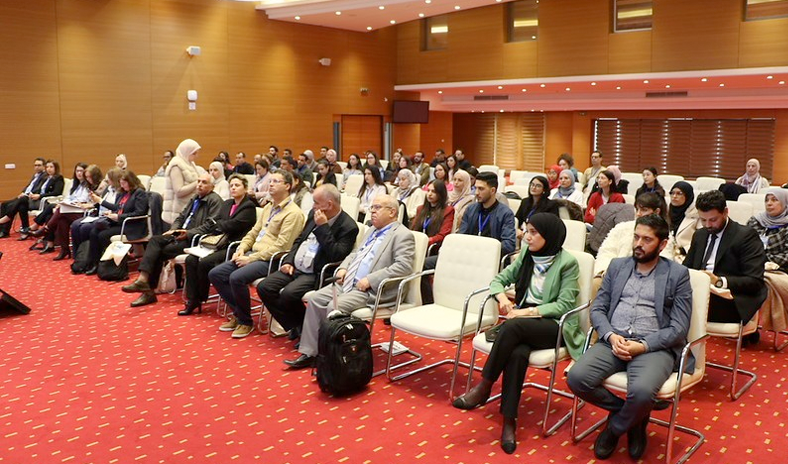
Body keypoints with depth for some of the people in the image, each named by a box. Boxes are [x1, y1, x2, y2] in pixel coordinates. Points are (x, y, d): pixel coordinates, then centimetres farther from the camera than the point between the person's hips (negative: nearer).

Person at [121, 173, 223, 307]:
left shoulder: (215, 200, -5)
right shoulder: (195, 198, 23)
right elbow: (180, 217, 25)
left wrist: (189, 233, -20)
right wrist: (173, 230, 5)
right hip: (180, 234, 8)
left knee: (162, 251, -19)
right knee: (155, 240, -15)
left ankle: (149, 290, -12)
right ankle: (143, 279, -24)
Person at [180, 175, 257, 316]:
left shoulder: (249, 207, -6)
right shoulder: (227, 204, 19)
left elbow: (231, 225, -16)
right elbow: (212, 224, 12)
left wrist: (216, 223, 2)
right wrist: (189, 233, -1)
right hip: (222, 244, 8)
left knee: (204, 262, -24)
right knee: (190, 259, -12)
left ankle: (200, 298, -2)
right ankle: (191, 300, -7)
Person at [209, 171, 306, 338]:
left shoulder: (293, 213, -11)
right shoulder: (268, 208, 18)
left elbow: (281, 246, -18)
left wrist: (251, 258, -17)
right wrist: (242, 249, 3)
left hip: (270, 260, -9)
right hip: (253, 254, 9)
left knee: (237, 278, -30)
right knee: (215, 274, -3)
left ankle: (245, 321, -7)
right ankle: (238, 314, 9)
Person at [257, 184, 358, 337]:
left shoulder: (348, 226, -12)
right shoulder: (314, 214, 10)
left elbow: (336, 256, -21)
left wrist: (323, 227, -21)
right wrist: (288, 261, 5)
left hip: (316, 274, -8)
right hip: (294, 268, 8)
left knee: (288, 294, -29)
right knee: (264, 287, -8)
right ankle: (295, 327, 2)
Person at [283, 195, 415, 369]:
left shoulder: (403, 235, -7)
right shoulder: (373, 230, 22)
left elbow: (404, 266, -19)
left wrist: (369, 280, -22)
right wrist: (343, 268, 7)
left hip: (372, 290, -9)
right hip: (348, 282, 9)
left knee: (334, 307, -26)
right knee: (315, 299, -6)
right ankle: (309, 353, -1)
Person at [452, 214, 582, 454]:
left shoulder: (567, 262, -6)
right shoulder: (526, 254, 10)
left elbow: (565, 304, -12)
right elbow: (500, 278, 12)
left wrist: (529, 311, -22)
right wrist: (502, 296, -11)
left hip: (554, 325, -4)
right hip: (524, 321, 4)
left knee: (512, 326, -35)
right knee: (517, 353, -31)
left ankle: (484, 387, -23)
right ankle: (509, 421, -26)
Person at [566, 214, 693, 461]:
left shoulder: (678, 274, 5)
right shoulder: (617, 266, 16)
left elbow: (679, 328, -1)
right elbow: (597, 309, 12)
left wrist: (643, 346, -14)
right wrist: (611, 336, -9)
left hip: (654, 347, -3)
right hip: (613, 341, 4)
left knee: (641, 391, -34)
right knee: (576, 378, -24)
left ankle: (615, 427, 2)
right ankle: (633, 416, 4)